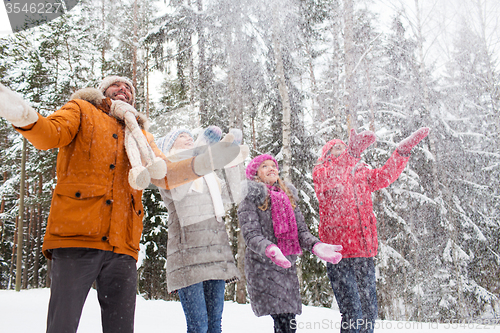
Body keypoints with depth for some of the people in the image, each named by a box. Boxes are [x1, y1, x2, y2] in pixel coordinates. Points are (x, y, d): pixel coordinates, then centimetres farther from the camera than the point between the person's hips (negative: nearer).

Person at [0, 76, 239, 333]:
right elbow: (48, 134, 0)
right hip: (75, 236, -3)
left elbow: (163, 174, 13)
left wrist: (202, 163, -7)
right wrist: (23, 116, -24)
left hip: (121, 246, 3)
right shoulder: (81, 110, 19)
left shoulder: (140, 136, 27)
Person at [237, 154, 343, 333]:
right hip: (263, 267, -6)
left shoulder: (288, 197, 16)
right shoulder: (251, 199, -1)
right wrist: (270, 249, -32)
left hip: (287, 266, 6)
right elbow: (251, 236, -12)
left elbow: (301, 230, 10)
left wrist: (316, 246, -11)